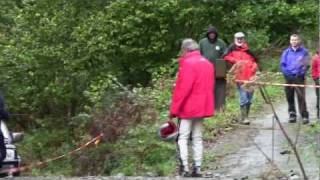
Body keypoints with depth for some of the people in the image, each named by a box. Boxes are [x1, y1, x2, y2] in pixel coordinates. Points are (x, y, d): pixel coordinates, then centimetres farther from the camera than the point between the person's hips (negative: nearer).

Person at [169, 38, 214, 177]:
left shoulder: (187, 63, -13)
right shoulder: (208, 64, 12)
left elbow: (183, 89, -18)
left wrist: (174, 109, -14)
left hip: (187, 108, -7)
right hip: (202, 107, 7)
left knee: (183, 138, -3)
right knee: (197, 138, 10)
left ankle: (184, 168, -10)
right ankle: (197, 168, 8)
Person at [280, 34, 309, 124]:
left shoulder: (304, 52, 3)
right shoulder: (286, 52, 10)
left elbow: (306, 64, 1)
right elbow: (282, 64, 9)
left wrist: (301, 72, -13)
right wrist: (287, 72, -6)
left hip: (299, 77, -3)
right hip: (288, 77, 3)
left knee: (301, 97, -10)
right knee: (289, 97, 5)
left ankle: (304, 116, -10)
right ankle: (292, 115, 12)